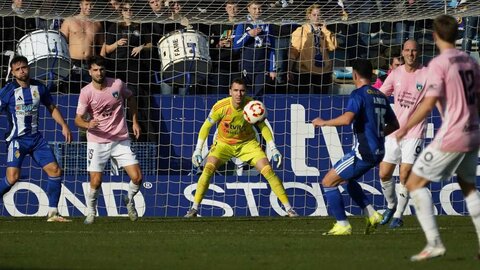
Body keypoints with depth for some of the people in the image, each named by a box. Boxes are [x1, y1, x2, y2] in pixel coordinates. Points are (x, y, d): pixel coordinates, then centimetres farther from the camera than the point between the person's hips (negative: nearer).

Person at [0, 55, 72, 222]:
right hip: (17, 139, -5)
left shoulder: (39, 88, 6)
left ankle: (53, 213, 7)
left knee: (55, 171, -1)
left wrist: (64, 126, 10)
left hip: (35, 138, 5)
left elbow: (52, 108, 20)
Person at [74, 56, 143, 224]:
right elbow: (78, 119, -9)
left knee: (137, 177, -6)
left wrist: (135, 122, 14)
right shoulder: (86, 92, -10)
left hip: (120, 139, 2)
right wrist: (88, 125, -31)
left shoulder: (117, 85, -3)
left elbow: (130, 98, 18)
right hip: (97, 142, -2)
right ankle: (90, 212, 17)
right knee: (95, 182, -10)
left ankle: (129, 201, 26)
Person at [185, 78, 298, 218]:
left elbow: (262, 126, -6)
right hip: (224, 143, -1)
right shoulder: (221, 106, -24)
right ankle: (194, 208, -15)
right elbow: (206, 127, -11)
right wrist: (198, 150, -15)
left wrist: (273, 149, -13)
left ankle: (289, 209, -4)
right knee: (208, 169, -23)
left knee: (268, 171, -13)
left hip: (247, 143, 1)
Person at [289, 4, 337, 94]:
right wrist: (290, 69, -7)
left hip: (323, 71, 3)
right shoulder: (300, 31, 2)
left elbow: (332, 46, -3)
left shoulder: (325, 31, 11)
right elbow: (294, 50, -1)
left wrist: (324, 30, -5)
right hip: (305, 71, -3)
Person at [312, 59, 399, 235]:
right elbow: (394, 124, 21)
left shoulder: (358, 95, -12)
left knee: (328, 182, 0)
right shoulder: (380, 96, 13)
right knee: (347, 179, 30)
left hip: (363, 152, -9)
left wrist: (323, 122, -14)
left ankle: (342, 225, -3)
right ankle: (371, 215, 18)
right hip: (377, 152, 9)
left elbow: (347, 119, -28)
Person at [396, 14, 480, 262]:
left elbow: (429, 103, -20)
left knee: (415, 183, 0)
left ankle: (434, 243, -11)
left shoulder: (439, 64, -13)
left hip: (450, 137, -7)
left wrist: (405, 127, -10)